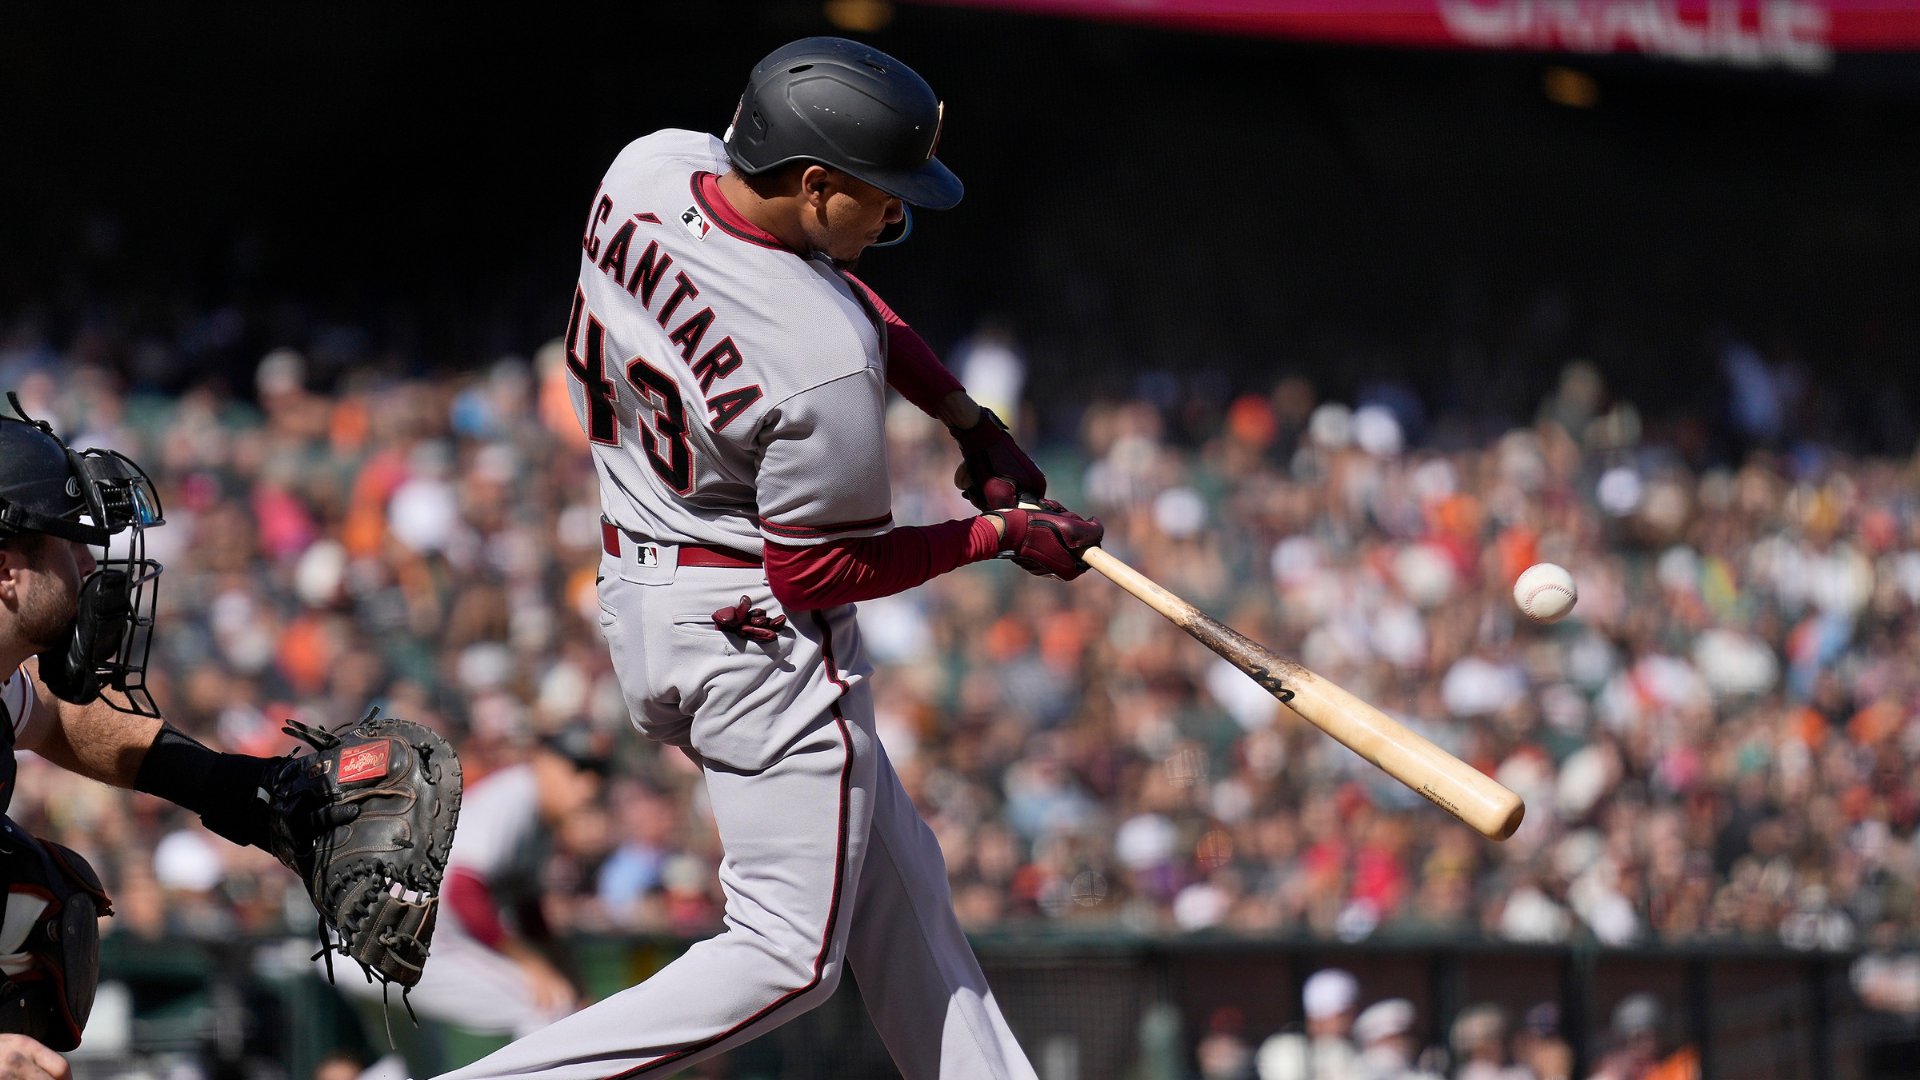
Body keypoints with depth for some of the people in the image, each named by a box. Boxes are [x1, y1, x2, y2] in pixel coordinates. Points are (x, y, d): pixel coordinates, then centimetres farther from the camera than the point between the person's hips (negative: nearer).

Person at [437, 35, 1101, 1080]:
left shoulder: (649, 168, -7)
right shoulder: (829, 363, -30)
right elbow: (819, 569, -19)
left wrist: (966, 417, 3)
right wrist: (1002, 535, -6)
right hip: (754, 631, -9)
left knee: (898, 887, 18)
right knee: (790, 955, -1)